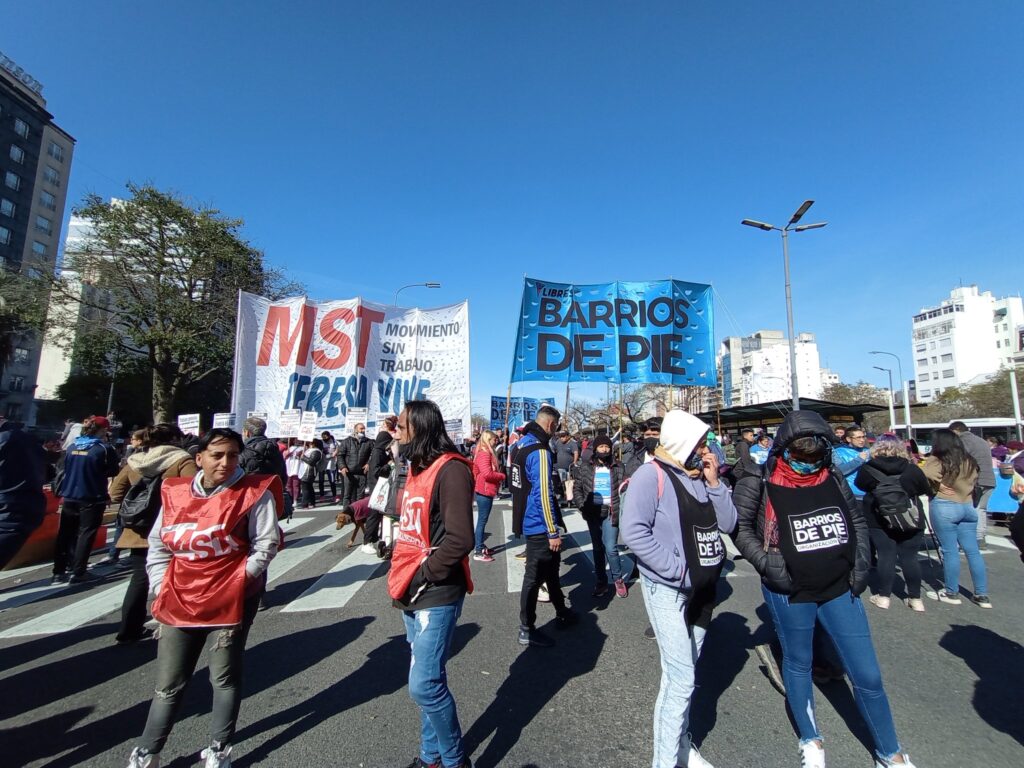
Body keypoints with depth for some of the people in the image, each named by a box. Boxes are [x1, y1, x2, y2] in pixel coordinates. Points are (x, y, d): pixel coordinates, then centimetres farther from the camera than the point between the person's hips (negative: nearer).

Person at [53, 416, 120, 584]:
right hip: (92, 498, -6)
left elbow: (64, 469, 11)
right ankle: (78, 573, 2)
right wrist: (118, 465, 16)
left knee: (65, 534, 14)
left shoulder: (72, 447, 4)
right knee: (86, 534, 1)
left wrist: (62, 492, 21)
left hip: (70, 497, 6)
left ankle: (58, 572, 20)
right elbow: (114, 471, -4)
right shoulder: (104, 449, -13)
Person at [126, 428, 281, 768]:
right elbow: (157, 546, 12)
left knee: (225, 676, 12)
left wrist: (238, 579, -12)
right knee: (168, 683, 18)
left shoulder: (254, 492, -12)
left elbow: (267, 543, -10)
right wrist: (161, 587, 5)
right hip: (179, 601, 4)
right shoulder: (175, 493, 2)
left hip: (232, 600, -3)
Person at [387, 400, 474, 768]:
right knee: (427, 679, 20)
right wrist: (402, 576, 9)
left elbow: (459, 540, -25)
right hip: (412, 594, 8)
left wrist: (423, 575, -17)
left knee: (425, 685, -1)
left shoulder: (450, 470, -19)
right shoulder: (417, 468, 9)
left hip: (436, 596, -8)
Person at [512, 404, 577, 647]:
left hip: (529, 521, 10)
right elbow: (544, 494, -25)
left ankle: (562, 613, 39)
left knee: (551, 564, 23)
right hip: (539, 526, -10)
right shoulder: (540, 451, -23)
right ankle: (527, 630, 18)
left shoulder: (522, 443, 7)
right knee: (535, 575, 3)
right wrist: (553, 532, -19)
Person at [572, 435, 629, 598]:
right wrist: (582, 505, -9)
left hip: (611, 512, -2)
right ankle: (601, 582, 27)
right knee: (598, 549, 12)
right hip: (593, 512, 2)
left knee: (610, 548, -7)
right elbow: (577, 488, 4)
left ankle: (618, 579, 18)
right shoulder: (585, 467, 3)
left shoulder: (618, 467, 2)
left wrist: (622, 509, -8)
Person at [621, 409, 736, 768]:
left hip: (702, 587, 7)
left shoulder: (702, 476, 5)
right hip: (668, 589, -7)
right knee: (681, 679, -5)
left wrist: (714, 483, -10)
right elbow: (633, 531, -25)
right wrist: (677, 571, -24)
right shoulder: (652, 475, -18)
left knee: (682, 671, 21)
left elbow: (728, 523, 3)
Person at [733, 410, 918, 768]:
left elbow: (857, 518, 12)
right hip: (789, 594, -3)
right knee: (798, 664, 17)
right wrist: (766, 562, -17)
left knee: (867, 674, 12)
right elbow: (740, 527, -8)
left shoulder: (833, 479, -2)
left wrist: (861, 561, 2)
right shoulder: (763, 485, -15)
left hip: (841, 589, 3)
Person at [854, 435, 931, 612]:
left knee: (886, 556, 4)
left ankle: (883, 596, 11)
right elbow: (926, 490, 8)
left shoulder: (867, 469, -7)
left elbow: (860, 485, 10)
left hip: (879, 521, -1)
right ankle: (915, 598, 16)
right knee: (910, 558, 8)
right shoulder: (912, 469, -5)